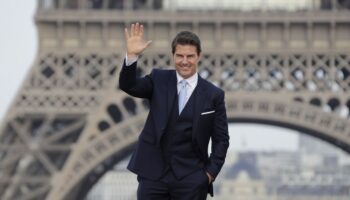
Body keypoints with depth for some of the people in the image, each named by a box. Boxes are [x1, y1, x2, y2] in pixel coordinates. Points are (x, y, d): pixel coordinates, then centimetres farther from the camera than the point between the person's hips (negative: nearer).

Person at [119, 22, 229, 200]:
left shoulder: (213, 95, 1)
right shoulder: (158, 80, 6)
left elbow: (221, 139, 4)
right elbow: (128, 85, -9)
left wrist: (211, 172, -5)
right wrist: (132, 55, -25)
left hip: (190, 179, -1)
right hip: (153, 174, 1)